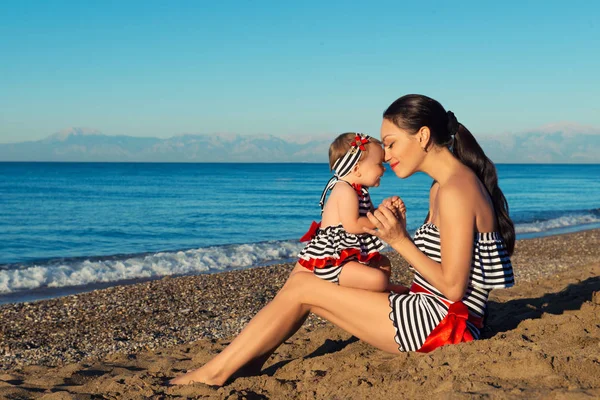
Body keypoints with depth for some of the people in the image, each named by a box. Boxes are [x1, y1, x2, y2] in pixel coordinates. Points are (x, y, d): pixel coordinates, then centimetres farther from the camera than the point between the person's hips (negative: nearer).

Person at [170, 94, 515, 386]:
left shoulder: (455, 191, -19)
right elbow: (433, 259, 11)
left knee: (302, 288, -9)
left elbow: (453, 286, -21)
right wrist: (398, 229, -3)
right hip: (430, 310, 10)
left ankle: (213, 374, 0)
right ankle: (248, 362, 7)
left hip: (444, 322, -10)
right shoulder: (443, 186, 13)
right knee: (306, 271, 7)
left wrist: (400, 241, -19)